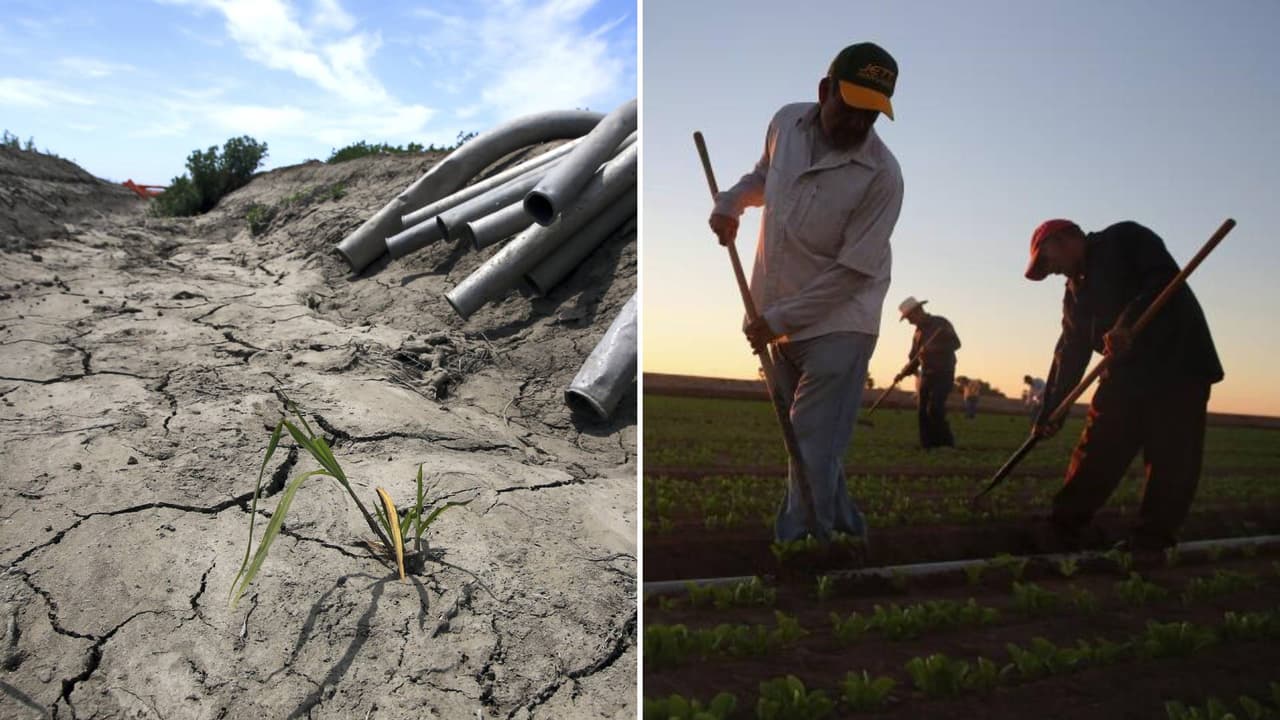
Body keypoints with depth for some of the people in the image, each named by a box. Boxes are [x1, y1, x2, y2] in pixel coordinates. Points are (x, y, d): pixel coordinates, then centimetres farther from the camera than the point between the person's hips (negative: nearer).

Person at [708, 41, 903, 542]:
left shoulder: (882, 175, -20)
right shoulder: (786, 123, -3)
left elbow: (852, 271, -19)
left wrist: (779, 319, -18)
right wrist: (731, 200, -1)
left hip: (836, 324, -6)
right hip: (779, 318, 6)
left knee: (812, 452, -8)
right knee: (799, 436, 18)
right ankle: (846, 526, 36)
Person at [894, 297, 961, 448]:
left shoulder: (940, 323, -3)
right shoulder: (918, 333, 16)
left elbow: (956, 343, -13)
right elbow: (914, 360, 17)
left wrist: (934, 348, -25)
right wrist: (903, 373, 0)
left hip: (944, 374, -7)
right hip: (926, 375, 7)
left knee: (934, 409, -18)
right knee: (922, 412, -1)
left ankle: (947, 444, -3)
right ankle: (928, 447, 3)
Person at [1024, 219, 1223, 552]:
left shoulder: (1125, 239, -3)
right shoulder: (1077, 291, 16)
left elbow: (1165, 277, -19)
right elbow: (1070, 354, 12)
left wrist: (1127, 323, -30)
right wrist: (1049, 412, 6)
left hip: (1179, 365, -6)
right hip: (1125, 376, 7)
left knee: (1172, 466, -4)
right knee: (1093, 458, 2)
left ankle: (1149, 548, 4)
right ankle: (1059, 537, 7)